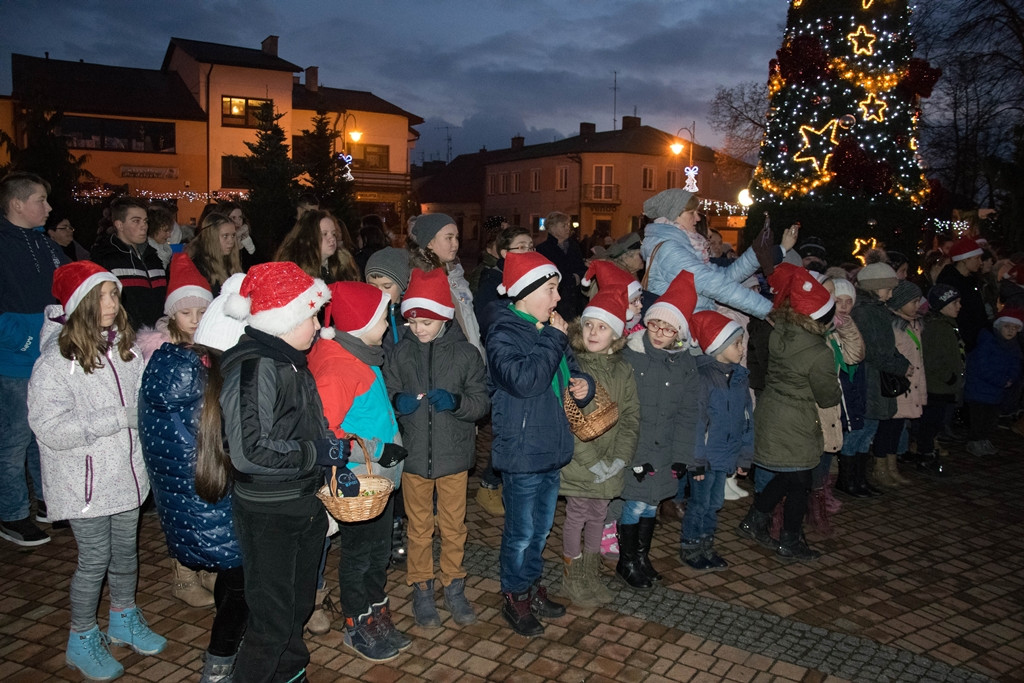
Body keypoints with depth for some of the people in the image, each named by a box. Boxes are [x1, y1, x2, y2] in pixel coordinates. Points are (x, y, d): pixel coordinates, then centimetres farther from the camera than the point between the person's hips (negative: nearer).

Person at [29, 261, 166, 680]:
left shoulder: (124, 346, 0)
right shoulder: (56, 362, -19)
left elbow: (142, 398, 12)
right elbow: (50, 428, -25)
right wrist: (117, 418, -24)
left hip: (126, 471, 6)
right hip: (85, 481, -6)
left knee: (126, 549, 19)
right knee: (95, 560, 6)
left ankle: (124, 621, 41)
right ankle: (82, 641, 29)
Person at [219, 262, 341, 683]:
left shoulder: (291, 360, 8)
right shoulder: (253, 367, -22)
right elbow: (250, 451, -29)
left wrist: (336, 468, 8)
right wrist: (320, 453, -21)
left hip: (305, 504, 9)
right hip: (267, 515, -9)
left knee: (299, 606, 23)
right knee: (273, 619, 4)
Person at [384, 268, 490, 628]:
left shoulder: (465, 353, -6)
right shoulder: (400, 355, -2)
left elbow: (482, 401, -4)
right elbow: (385, 395, 5)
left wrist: (456, 401, -24)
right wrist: (396, 402, -18)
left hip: (453, 454, -1)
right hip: (414, 454, 1)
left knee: (453, 526, 13)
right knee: (419, 527, 14)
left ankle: (454, 587, 32)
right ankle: (421, 589, 31)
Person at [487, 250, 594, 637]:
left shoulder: (550, 330, 9)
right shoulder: (504, 334, -15)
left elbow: (570, 372, 21)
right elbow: (524, 380, -31)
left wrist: (584, 386, -2)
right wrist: (554, 339, -22)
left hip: (552, 448, 8)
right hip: (521, 451, -8)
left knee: (541, 527, 21)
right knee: (521, 532, 5)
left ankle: (532, 586, 38)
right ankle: (514, 598, 24)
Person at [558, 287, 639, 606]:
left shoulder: (623, 370, 3)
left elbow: (631, 417, 1)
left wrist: (617, 460, -9)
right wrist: (592, 461, -18)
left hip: (610, 467, 4)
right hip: (577, 464, -4)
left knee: (598, 516, 16)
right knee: (576, 517, 7)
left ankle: (591, 575, 34)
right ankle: (572, 578, 25)